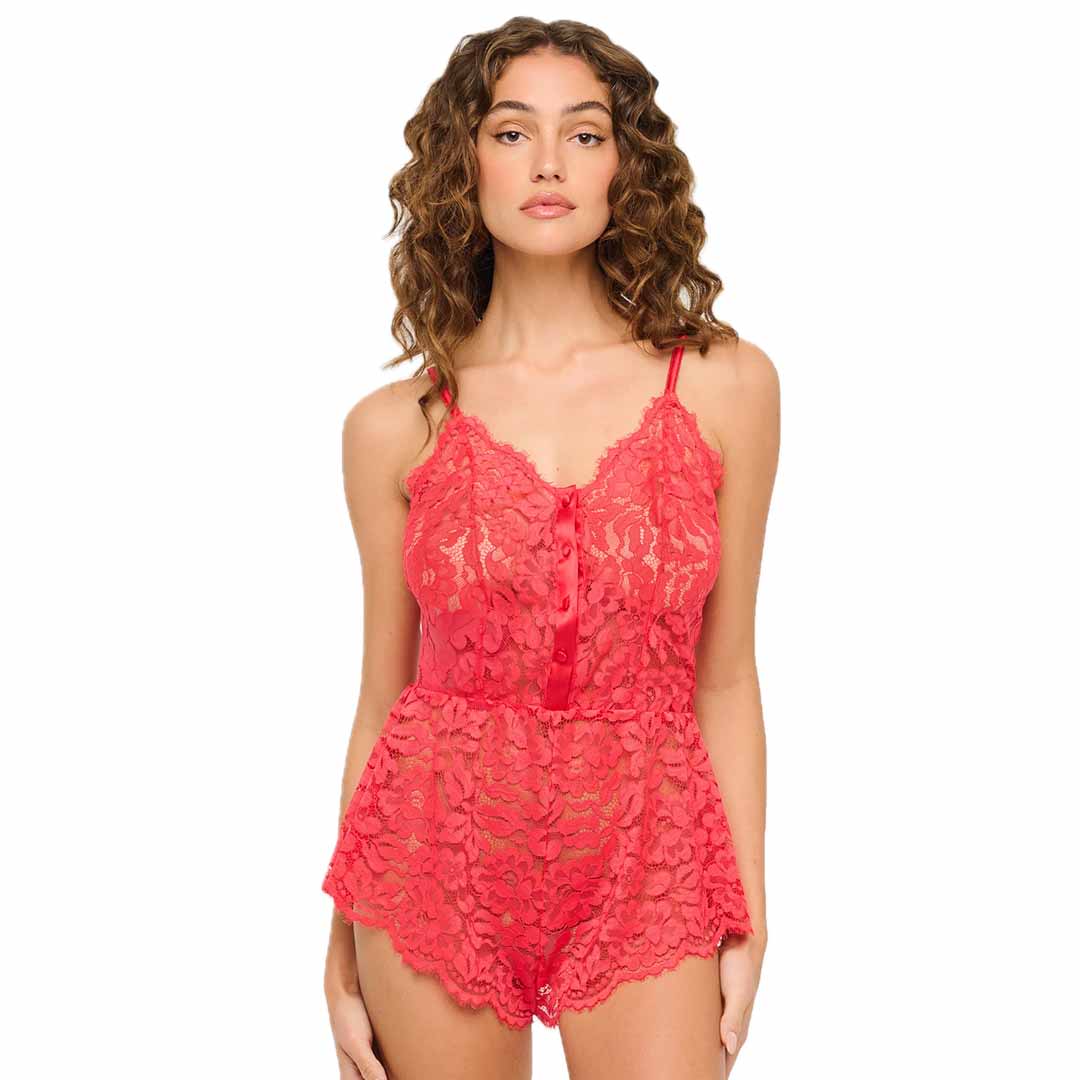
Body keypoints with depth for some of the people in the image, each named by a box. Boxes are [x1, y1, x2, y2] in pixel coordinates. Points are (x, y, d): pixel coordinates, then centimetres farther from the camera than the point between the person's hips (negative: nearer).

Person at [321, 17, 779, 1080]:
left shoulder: (725, 385, -2)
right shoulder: (393, 428, -3)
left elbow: (724, 681, 1)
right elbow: (382, 697, 4)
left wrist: (748, 924, 1)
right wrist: (342, 951, 7)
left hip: (645, 875, 0)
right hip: (438, 863, 0)